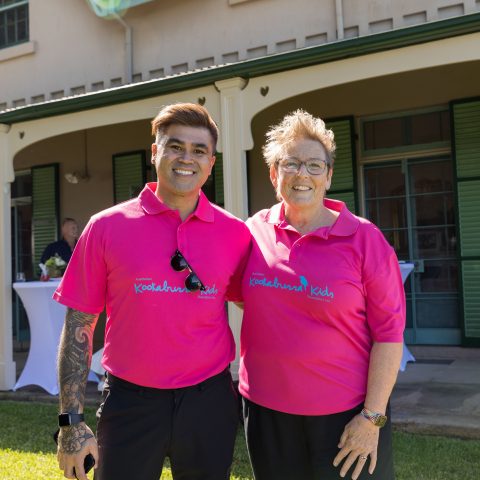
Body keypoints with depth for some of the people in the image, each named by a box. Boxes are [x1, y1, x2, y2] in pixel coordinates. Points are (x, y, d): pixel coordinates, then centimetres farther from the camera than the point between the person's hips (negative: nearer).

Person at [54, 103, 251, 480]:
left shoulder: (235, 232, -2)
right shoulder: (107, 227, -5)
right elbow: (79, 325, -1)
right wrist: (72, 420, -4)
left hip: (209, 401, 2)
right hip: (130, 401, -1)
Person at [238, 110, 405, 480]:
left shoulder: (364, 238, -9)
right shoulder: (255, 231, -1)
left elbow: (388, 332, -9)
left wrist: (372, 417, -11)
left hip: (344, 415, -3)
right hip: (265, 410, 3)